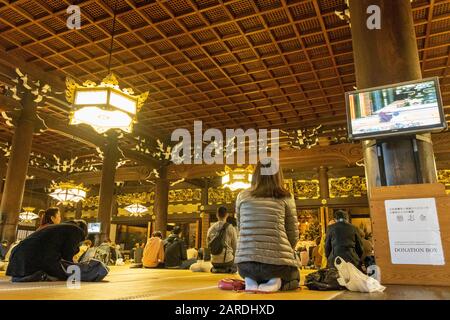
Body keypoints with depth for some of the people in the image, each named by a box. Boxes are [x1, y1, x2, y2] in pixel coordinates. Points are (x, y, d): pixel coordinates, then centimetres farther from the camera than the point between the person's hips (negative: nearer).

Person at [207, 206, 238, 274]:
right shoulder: (231, 228, -8)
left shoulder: (211, 229, 2)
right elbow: (235, 246, -2)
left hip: (214, 261, 3)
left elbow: (209, 245, 10)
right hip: (228, 260, -2)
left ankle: (216, 269, 2)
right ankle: (228, 269, -2)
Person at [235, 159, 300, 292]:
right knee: (294, 279, 33)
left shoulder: (242, 196, 5)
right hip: (277, 261, -2)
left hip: (245, 262, 2)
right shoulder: (285, 197, 0)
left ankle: (251, 282, 3)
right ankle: (276, 283, -1)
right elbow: (293, 235, 4)